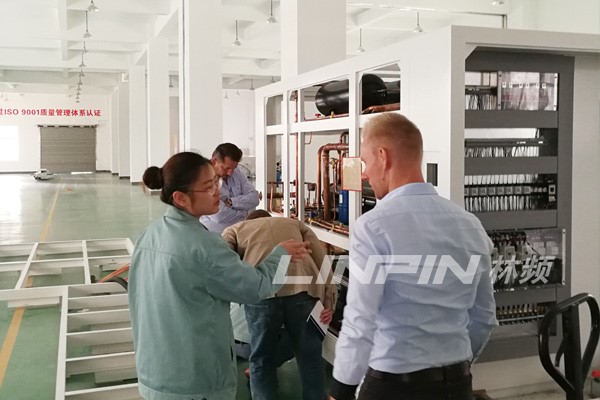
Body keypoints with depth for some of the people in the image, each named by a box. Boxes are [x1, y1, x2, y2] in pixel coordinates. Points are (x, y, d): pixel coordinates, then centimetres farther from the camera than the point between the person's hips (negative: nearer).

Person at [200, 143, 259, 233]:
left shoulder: (236, 172, 8)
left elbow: (254, 198, 3)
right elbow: (219, 216, -22)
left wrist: (230, 202, -13)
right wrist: (243, 212, -4)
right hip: (215, 235, -7)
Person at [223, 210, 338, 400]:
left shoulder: (235, 229, 29)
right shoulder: (296, 224, 33)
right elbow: (321, 259, 17)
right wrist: (329, 301, 11)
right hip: (303, 290, 2)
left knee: (261, 360, 18)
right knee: (310, 357, 19)